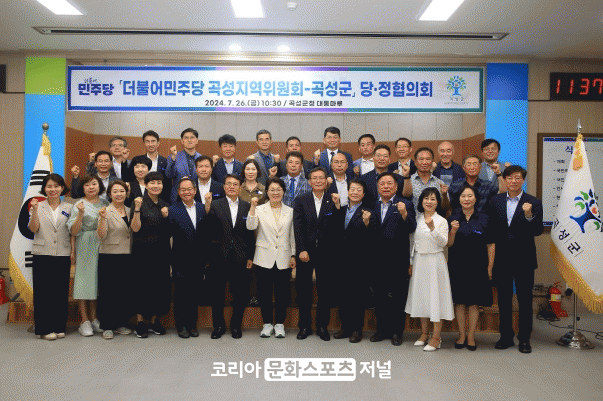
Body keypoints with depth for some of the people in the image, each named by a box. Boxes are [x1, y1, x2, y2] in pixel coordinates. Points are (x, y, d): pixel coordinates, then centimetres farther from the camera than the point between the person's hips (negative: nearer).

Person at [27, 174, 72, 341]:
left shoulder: (68, 208, 9)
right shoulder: (38, 207, 6)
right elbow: (33, 229, -5)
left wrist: (73, 250, 0)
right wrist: (34, 210, -14)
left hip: (63, 256, 1)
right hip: (42, 255, -1)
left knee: (61, 292, 4)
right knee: (43, 292, 1)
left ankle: (59, 327, 15)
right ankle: (45, 329, 9)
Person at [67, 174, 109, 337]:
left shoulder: (105, 204, 10)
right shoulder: (78, 205, -2)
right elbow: (74, 232, -8)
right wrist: (80, 214, -19)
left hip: (102, 246, 4)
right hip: (85, 247, -4)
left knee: (98, 280, 8)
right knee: (84, 279, -2)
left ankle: (94, 318, 18)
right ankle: (84, 321, 6)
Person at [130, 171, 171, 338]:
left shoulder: (165, 205, 11)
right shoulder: (140, 203, -4)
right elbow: (135, 228, -12)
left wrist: (167, 217, -3)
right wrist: (137, 209, -22)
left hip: (161, 251, 5)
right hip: (143, 251, -4)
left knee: (160, 285, 6)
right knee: (142, 285, -1)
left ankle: (154, 321, 18)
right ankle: (140, 322, 10)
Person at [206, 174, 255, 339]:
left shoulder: (247, 206, 6)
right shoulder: (215, 205, 2)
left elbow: (251, 233, 6)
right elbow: (209, 229, -7)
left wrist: (250, 256, 4)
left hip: (240, 258, 1)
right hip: (220, 257, -1)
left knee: (240, 295, 7)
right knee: (217, 294, 9)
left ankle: (236, 325, 26)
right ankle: (219, 325, 27)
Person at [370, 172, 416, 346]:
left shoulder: (405, 205, -2)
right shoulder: (373, 206, 11)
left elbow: (411, 229, -15)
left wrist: (404, 213, -30)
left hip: (397, 260, -4)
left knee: (397, 297, 4)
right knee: (380, 297, 12)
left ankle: (396, 331, 17)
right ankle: (382, 329, 25)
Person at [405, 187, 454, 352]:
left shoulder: (441, 221, -7)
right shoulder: (417, 219, 7)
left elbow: (444, 243, -18)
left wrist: (432, 228, -30)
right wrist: (411, 263, 12)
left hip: (435, 260, -5)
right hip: (419, 261, 5)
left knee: (435, 295, -3)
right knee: (421, 295, 11)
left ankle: (436, 337, 7)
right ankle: (424, 333, 24)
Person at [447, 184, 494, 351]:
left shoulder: (484, 218, -1)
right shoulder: (453, 218, 2)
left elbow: (490, 245, 1)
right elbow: (449, 244, 2)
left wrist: (490, 267, -3)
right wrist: (453, 231, -16)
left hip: (477, 266, -1)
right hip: (457, 266, 1)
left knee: (474, 303, 5)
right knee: (459, 302, 7)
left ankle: (471, 336, 18)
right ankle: (462, 335, 21)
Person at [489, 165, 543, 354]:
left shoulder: (534, 203, -3)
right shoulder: (495, 201, 5)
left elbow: (538, 231, -8)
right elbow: (491, 228, 4)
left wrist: (529, 216, -26)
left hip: (523, 259, -2)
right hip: (501, 258, 2)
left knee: (525, 300, 6)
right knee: (503, 299, 11)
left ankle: (524, 338, 19)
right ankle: (506, 336, 23)